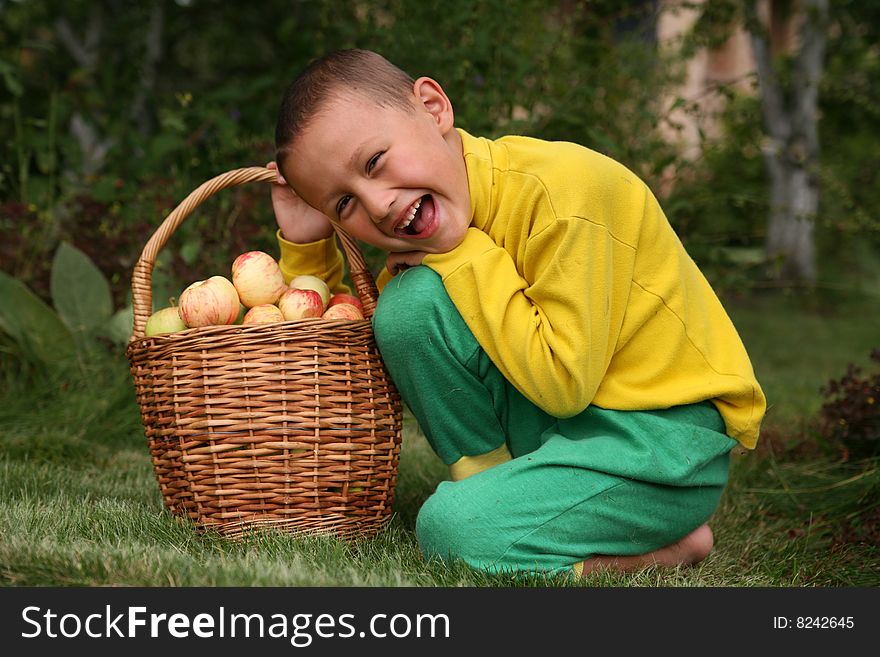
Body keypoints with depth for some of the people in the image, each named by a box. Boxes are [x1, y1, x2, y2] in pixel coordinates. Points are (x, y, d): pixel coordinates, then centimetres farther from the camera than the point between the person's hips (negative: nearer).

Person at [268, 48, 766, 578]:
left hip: (668, 436, -7)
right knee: (407, 303, -11)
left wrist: (466, 259, -19)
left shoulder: (561, 192, -23)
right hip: (558, 417, 7)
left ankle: (671, 544, -3)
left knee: (454, 531, -24)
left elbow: (562, 384, -24)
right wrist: (305, 244, -3)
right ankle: (497, 482, 1)